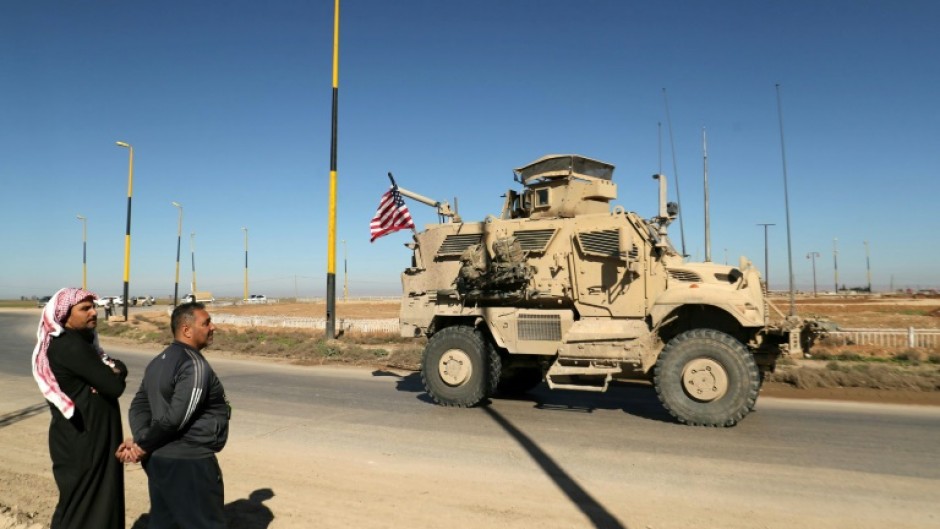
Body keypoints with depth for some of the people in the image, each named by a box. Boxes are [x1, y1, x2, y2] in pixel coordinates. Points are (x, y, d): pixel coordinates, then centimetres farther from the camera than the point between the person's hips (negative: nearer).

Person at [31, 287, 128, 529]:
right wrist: (115, 372, -3)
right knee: (82, 507, 4)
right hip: (81, 440, -9)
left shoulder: (81, 341, 8)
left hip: (86, 436, 9)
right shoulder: (70, 347, -22)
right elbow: (114, 386, -25)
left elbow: (119, 367, 7)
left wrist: (113, 368, -15)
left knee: (95, 500, 19)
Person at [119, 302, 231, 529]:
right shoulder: (194, 364, -20)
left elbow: (139, 405, 10)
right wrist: (144, 446, -10)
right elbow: (176, 417, -24)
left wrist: (140, 439, -4)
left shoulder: (159, 362, 12)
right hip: (189, 463, -9)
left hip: (159, 459, 9)